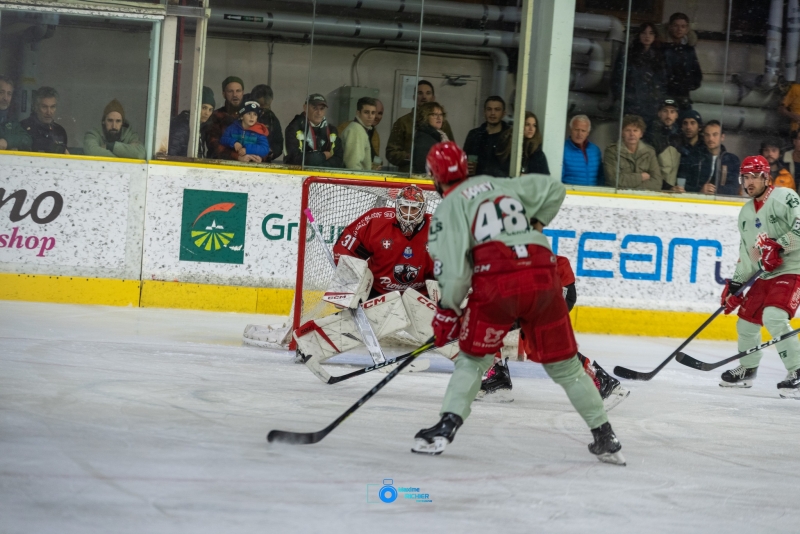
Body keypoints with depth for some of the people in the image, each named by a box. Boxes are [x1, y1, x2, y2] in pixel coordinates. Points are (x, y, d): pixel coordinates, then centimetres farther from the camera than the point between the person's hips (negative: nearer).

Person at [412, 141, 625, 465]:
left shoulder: (449, 207, 6)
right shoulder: (502, 186, 21)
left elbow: (453, 267, -4)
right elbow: (554, 189, 22)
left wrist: (447, 312, 8)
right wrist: (534, 225, 32)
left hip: (496, 283, -4)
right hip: (543, 275, 4)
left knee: (472, 358, 14)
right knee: (563, 363, 14)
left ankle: (446, 427, -1)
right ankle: (604, 437, 16)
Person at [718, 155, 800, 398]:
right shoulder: (746, 212, 15)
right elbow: (747, 253, 20)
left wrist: (778, 246, -30)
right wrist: (735, 284, 14)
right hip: (765, 276, 9)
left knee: (774, 317, -28)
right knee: (746, 321, 13)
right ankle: (747, 369, 37)